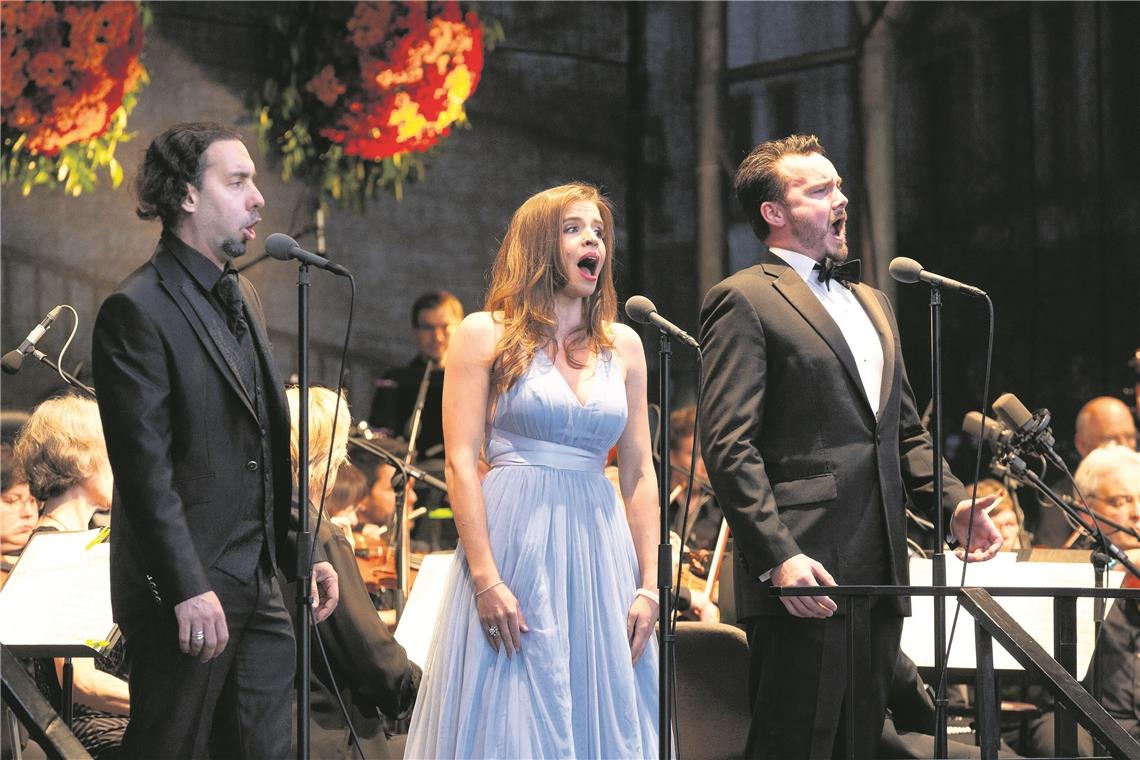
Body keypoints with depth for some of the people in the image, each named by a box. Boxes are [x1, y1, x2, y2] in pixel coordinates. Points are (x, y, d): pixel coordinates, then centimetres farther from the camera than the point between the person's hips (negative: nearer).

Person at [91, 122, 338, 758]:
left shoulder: (242, 297, 16)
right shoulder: (138, 311, -13)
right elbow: (145, 467, -18)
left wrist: (302, 552, 15)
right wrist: (188, 590, -22)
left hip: (258, 587, 8)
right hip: (186, 597, -8)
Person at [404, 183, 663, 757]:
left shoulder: (622, 345, 14)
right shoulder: (485, 335, 2)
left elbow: (639, 472, 12)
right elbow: (461, 463, -5)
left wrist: (649, 583, 3)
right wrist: (485, 578, -14)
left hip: (601, 551, 4)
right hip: (514, 543, -4)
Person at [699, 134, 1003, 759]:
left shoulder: (871, 303, 23)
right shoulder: (743, 301, -4)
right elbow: (728, 445, -12)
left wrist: (953, 502, 7)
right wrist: (779, 558, -21)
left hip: (879, 570, 8)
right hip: (805, 574, -8)